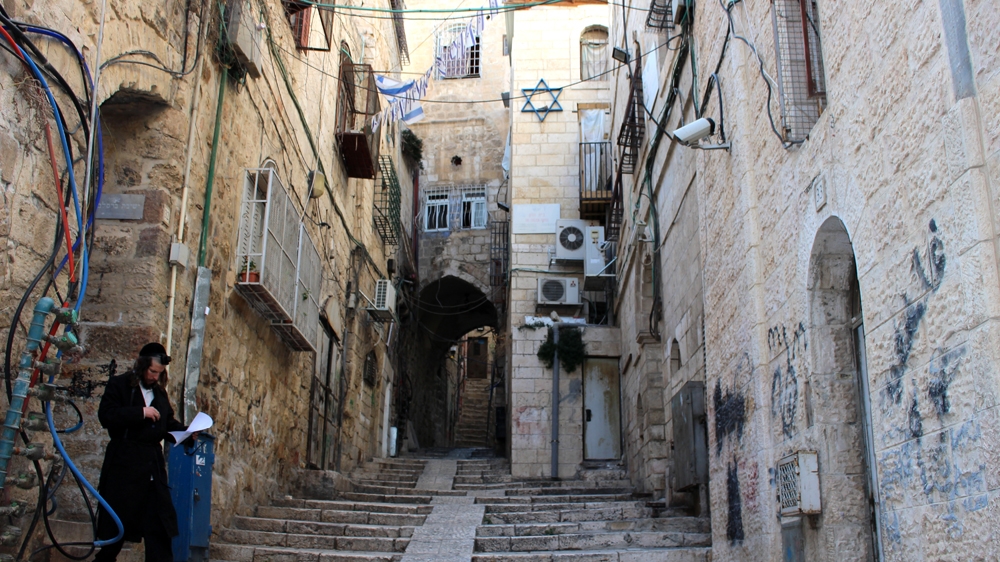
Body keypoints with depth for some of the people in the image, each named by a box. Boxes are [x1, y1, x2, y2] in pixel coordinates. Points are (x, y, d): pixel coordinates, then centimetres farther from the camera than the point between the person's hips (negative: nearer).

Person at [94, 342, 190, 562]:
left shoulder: (160, 391, 16)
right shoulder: (119, 385, -1)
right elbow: (106, 415, -14)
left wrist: (186, 432, 2)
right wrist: (141, 412, -18)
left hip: (153, 464, 5)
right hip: (124, 463, -5)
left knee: (160, 523, 1)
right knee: (116, 523, 4)